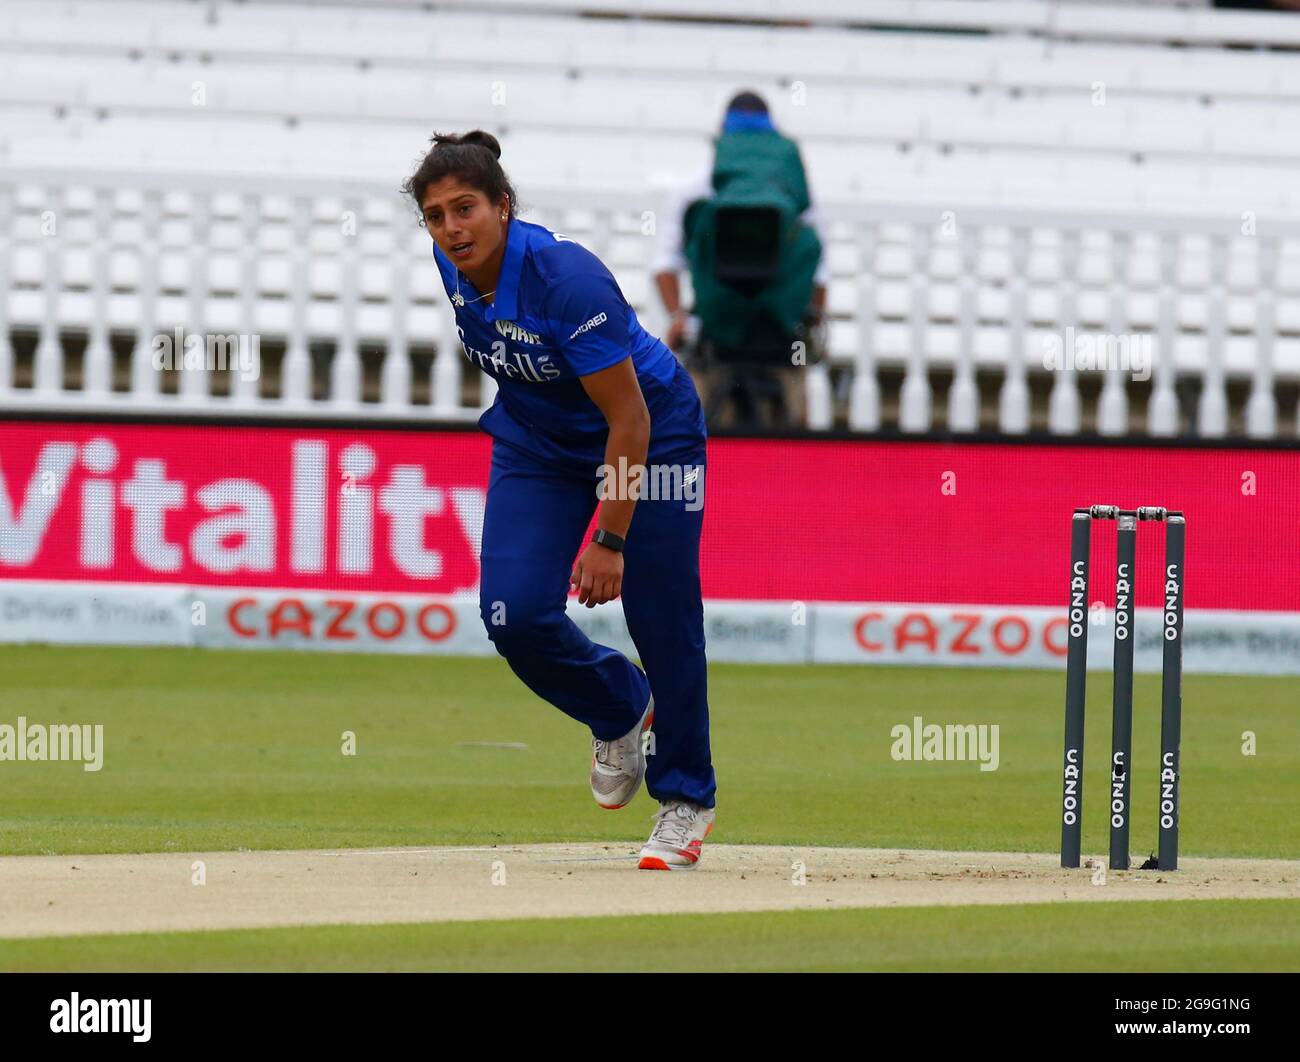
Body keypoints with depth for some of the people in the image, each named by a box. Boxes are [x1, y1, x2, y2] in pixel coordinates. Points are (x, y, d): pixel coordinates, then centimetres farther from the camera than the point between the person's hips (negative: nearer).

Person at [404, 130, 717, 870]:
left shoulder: (568, 278, -33)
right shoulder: (453, 269, -14)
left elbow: (629, 420, -29)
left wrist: (610, 540, -28)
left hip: (650, 436, -5)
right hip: (536, 442, 6)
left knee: (662, 622, -4)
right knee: (514, 614, -11)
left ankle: (686, 799, 18)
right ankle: (620, 712, 20)